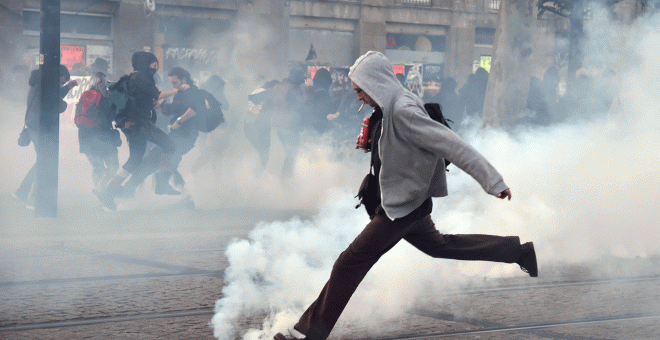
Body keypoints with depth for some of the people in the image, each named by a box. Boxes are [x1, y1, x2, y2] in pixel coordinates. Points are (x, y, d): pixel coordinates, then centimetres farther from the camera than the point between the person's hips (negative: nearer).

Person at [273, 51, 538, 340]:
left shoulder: (403, 111, -27)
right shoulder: (387, 111, 3)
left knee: (350, 262, -7)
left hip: (401, 208, -10)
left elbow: (453, 145, -28)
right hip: (405, 204, 10)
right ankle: (518, 251, 35)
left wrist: (492, 182, -28)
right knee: (439, 245, 27)